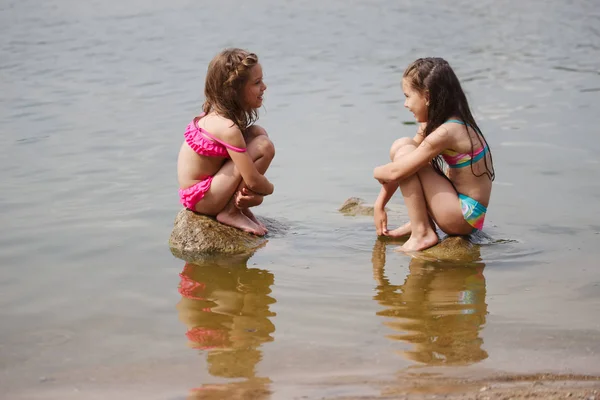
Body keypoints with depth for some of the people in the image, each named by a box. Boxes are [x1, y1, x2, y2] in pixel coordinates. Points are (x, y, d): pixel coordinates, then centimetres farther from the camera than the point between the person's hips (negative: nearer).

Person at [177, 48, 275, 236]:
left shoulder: (216, 114, 1)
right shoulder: (227, 128, -26)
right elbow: (254, 182, -24)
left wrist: (255, 194, -13)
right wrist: (268, 188, -2)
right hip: (200, 197, -9)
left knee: (258, 133, 6)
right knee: (264, 146, -20)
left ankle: (240, 204, 7)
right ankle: (231, 212, -8)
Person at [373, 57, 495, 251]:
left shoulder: (444, 133, -24)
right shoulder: (431, 125, 6)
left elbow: (396, 172, -24)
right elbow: (396, 172, 9)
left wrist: (376, 172, -3)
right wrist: (380, 204, 7)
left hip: (464, 216, -10)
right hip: (461, 206, 10)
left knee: (404, 153, -18)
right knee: (400, 147, 6)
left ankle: (422, 234, -13)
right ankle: (420, 222, 6)